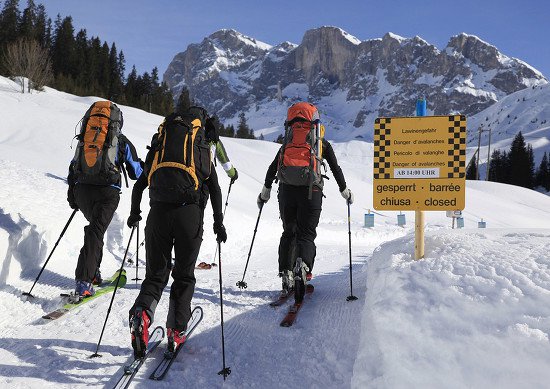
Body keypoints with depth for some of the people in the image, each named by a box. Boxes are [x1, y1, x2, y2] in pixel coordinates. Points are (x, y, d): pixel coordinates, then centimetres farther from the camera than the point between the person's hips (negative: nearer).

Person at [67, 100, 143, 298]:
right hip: (107, 192, -4)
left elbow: (73, 167, 19)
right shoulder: (121, 141, 7)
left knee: (96, 227, 25)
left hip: (81, 190, 4)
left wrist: (71, 193, 26)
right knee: (95, 232, -7)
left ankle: (93, 272, 22)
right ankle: (83, 282, -18)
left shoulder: (83, 138, 19)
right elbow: (136, 172, 12)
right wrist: (145, 169, 34)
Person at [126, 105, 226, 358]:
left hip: (158, 213, 2)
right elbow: (215, 190, 5)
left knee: (156, 273, 10)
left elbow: (138, 186, 24)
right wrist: (219, 223, 8)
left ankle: (142, 312, -17)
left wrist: (134, 214, 36)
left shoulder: (157, 149, 23)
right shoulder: (203, 153, 14)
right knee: (184, 275, 12)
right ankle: (176, 331, 7)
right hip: (190, 213, -2)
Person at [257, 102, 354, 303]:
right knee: (306, 234, 0)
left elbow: (272, 168, 17)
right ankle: (302, 267, -30)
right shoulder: (322, 143, 14)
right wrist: (344, 190, 27)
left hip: (286, 190, 2)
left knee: (288, 233, 15)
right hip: (311, 191, -2)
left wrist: (266, 190, 26)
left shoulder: (288, 141, 20)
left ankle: (287, 276, 8)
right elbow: (336, 169, 16)